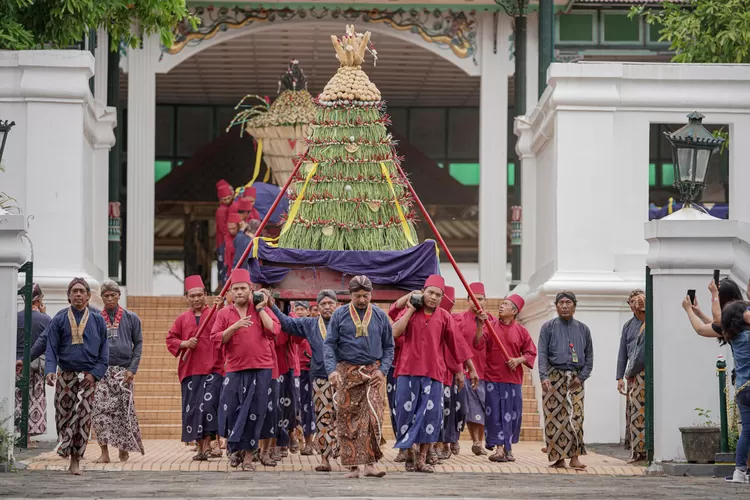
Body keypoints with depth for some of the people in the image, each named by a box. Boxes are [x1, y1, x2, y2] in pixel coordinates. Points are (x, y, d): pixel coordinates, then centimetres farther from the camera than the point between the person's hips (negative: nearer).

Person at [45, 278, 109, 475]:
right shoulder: (59, 320, 5)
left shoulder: (97, 320, 7)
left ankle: (76, 460, -1)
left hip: (88, 376, 0)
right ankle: (65, 447, 22)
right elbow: (51, 348, 0)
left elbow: (104, 350, 7)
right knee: (63, 414, 1)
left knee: (83, 417, -5)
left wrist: (95, 373, -6)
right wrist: (50, 370, -16)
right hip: (65, 375, 0)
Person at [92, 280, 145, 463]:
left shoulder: (131, 318, 8)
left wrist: (132, 369, -3)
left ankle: (124, 447, 17)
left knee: (124, 410, -1)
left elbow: (138, 344, 8)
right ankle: (104, 452, -6)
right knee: (100, 410, -8)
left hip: (123, 371, 0)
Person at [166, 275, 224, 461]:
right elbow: (170, 339, 16)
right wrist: (183, 343, -4)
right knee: (192, 409, 4)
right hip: (189, 370, 4)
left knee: (209, 404, -16)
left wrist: (221, 309, -26)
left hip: (212, 369, -4)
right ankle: (199, 446, 12)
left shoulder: (215, 314, 3)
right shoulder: (182, 319, 13)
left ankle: (207, 444, -13)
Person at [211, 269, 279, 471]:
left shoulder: (262, 310, 7)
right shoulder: (224, 314, 7)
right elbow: (216, 338, -2)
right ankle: (235, 448, 20)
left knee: (254, 413, 0)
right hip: (235, 369, 1)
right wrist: (234, 327, -15)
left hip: (260, 369, -1)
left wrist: (260, 309, -8)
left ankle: (247, 454, 10)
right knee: (230, 410, -4)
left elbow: (274, 330, -8)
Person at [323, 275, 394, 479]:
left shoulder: (380, 316, 7)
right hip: (347, 372, 0)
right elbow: (329, 345, 0)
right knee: (347, 418, -1)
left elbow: (388, 347, 12)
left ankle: (371, 463, -11)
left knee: (373, 416, -12)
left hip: (373, 373, 0)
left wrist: (382, 370, -3)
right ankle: (352, 464, 4)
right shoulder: (339, 315, 3)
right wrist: (332, 370, -15)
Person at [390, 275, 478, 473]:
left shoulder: (444, 317, 7)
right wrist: (411, 310, -5)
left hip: (433, 373, 0)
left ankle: (422, 459, 3)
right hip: (408, 371, 0)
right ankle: (409, 455, 11)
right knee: (406, 412, 0)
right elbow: (395, 332, -9)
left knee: (430, 415, -3)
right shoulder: (409, 312, 7)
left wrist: (471, 368, 10)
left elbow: (457, 344, 9)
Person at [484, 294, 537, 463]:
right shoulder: (491, 325, 3)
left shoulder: (521, 331, 4)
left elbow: (531, 353, 10)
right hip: (492, 377, -1)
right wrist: (480, 324, -21)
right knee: (494, 413, -3)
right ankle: (499, 448, 1)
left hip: (513, 379, 1)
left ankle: (509, 447, 18)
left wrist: (519, 360, -7)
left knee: (512, 414, 4)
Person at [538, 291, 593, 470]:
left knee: (576, 417, -9)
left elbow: (589, 356, 15)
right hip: (554, 376, -1)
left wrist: (581, 377, 0)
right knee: (554, 418, -5)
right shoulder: (548, 327, 8)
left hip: (575, 379, 1)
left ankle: (574, 457, -9)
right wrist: (544, 377, -14)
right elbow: (542, 354, 0)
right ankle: (558, 457, -1)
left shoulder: (583, 329, 14)